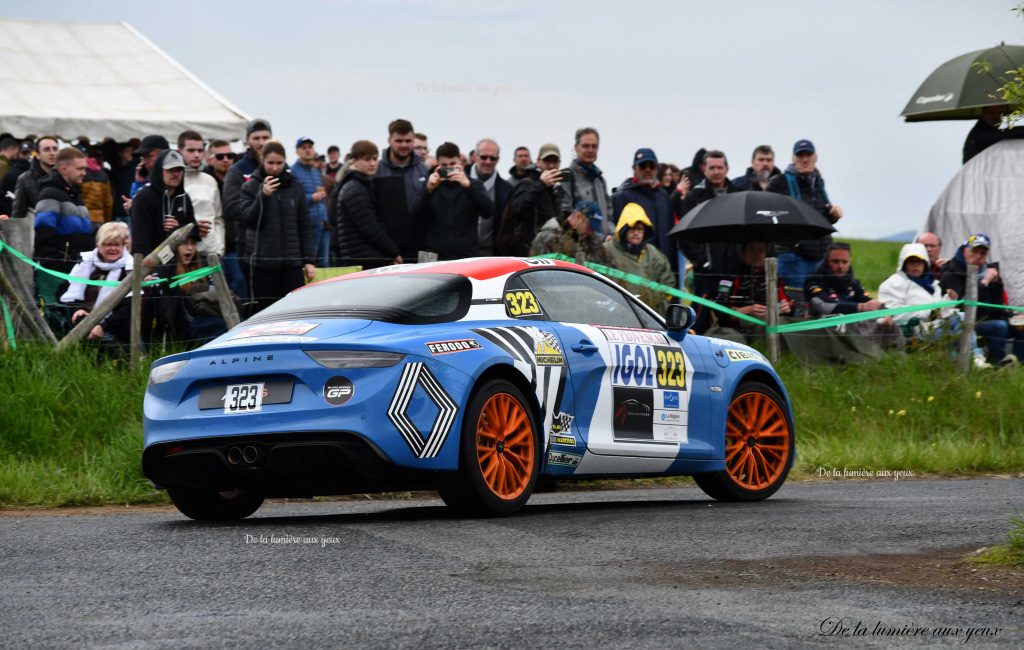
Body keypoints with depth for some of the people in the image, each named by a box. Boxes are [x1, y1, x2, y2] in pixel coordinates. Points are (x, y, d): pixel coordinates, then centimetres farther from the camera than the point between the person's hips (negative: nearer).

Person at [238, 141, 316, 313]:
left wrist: (309, 260, 4)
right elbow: (247, 220, -8)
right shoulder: (251, 187, 1)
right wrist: (263, 196, -21)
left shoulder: (295, 187, 8)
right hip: (262, 261, -2)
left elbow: (305, 227, 10)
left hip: (292, 262, 2)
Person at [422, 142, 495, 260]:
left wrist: (468, 185, -18)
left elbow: (489, 212, -6)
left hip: (467, 256, 0)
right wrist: (429, 190, -16)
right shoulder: (431, 185, 10)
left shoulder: (474, 184, 10)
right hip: (435, 256, 0)